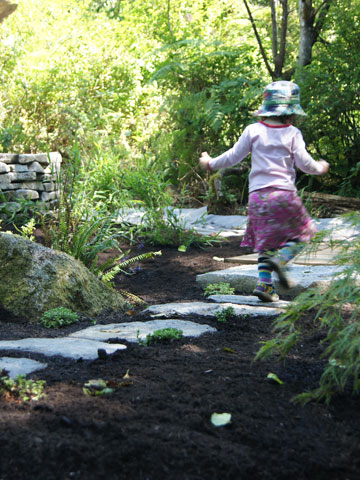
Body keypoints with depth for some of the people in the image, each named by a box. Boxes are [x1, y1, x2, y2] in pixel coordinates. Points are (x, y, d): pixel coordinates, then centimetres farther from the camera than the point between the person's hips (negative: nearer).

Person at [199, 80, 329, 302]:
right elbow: (305, 163, -2)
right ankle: (281, 260, -13)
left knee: (266, 241, 12)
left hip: (258, 194, 3)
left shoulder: (253, 130, 5)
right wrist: (320, 168, 19)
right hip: (284, 193, -3)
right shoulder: (292, 133, 0)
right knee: (301, 233, 13)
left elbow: (233, 157, 7)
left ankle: (264, 282, 3)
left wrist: (210, 163, 23)